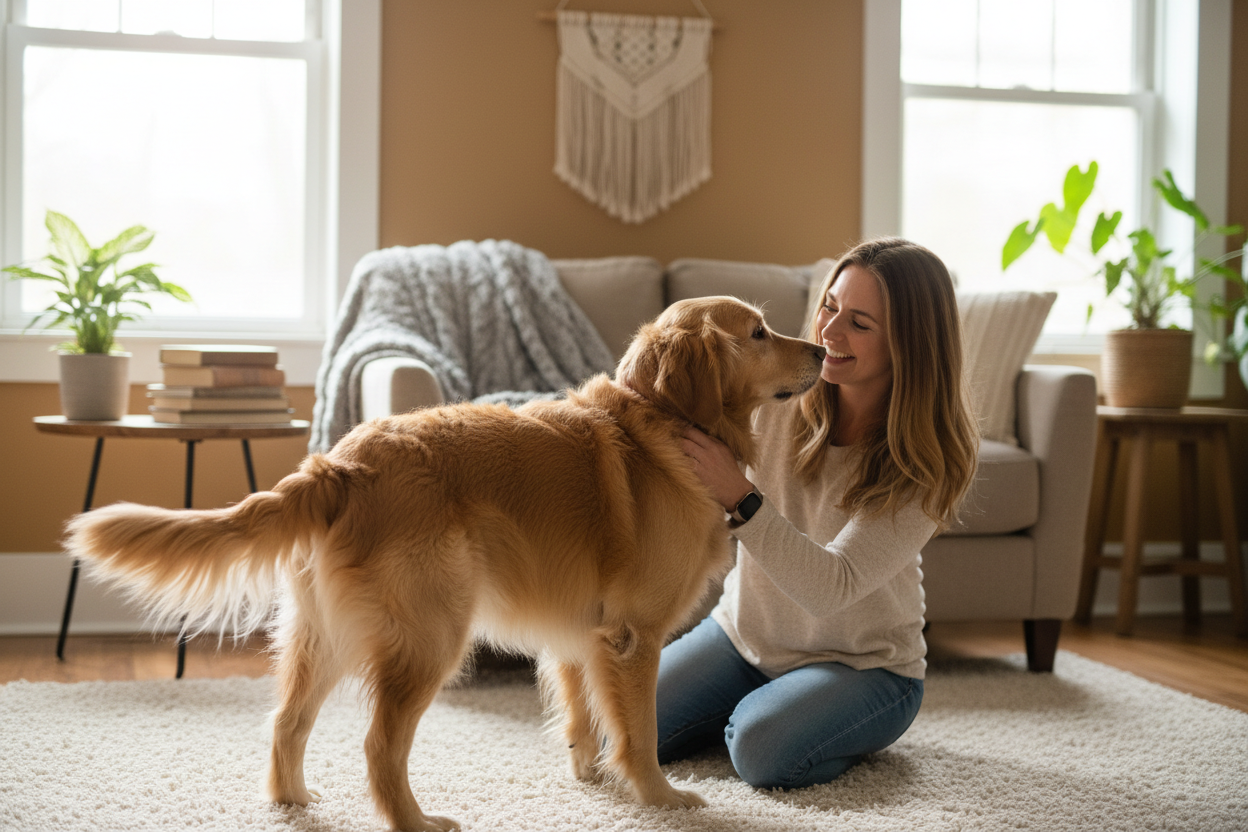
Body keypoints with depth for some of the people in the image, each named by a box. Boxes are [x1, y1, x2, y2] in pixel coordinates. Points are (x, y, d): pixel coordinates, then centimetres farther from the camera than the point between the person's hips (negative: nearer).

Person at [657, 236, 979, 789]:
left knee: (763, 749, -30)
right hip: (745, 633, 4)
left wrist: (739, 497, -41)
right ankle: (756, 702, 15)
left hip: (863, 661, -4)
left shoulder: (927, 464, -21)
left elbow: (832, 587, -29)